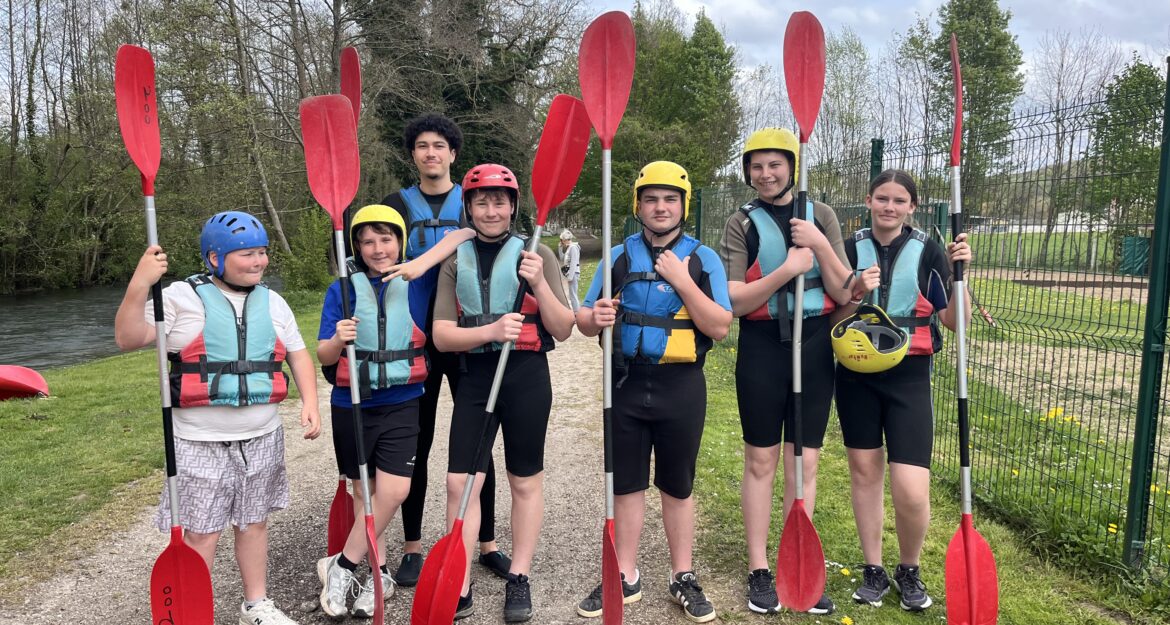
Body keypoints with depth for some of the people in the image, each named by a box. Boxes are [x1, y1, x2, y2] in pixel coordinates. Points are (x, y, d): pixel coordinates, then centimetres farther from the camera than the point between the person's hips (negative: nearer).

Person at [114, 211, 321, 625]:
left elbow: (297, 354, 14)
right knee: (201, 532, 3)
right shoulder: (182, 297, -6)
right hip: (201, 443, -4)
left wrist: (310, 402, 0)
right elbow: (128, 339, -14)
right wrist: (139, 286, -28)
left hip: (262, 439, 4)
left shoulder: (272, 302, 8)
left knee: (253, 522, 16)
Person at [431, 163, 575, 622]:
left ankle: (519, 581, 26)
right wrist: (491, 331, -18)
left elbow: (562, 330, -2)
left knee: (525, 482, 10)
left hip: (526, 376, -2)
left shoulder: (537, 255, 0)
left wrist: (539, 283, -17)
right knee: (460, 482, 1)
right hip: (475, 378, 2)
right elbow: (441, 335, -1)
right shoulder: (456, 261, 6)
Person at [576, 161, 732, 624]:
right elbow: (584, 320, 8)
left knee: (677, 487, 11)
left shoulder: (703, 258, -1)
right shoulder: (619, 256, 6)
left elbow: (720, 327, -9)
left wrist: (683, 282, -19)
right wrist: (596, 317, -16)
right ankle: (625, 577, 26)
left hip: (681, 387, -2)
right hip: (626, 384, 2)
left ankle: (683, 578, 27)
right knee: (626, 483, 11)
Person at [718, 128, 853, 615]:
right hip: (762, 347, -2)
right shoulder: (742, 223, -1)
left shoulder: (820, 215, 4)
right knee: (761, 460, 6)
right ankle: (759, 570, 17)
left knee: (805, 461, 8)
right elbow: (734, 301, -11)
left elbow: (845, 294, -1)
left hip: (813, 346, 2)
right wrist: (787, 269, -21)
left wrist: (820, 246, -15)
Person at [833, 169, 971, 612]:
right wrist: (857, 294, -17)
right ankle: (873, 568, 28)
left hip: (908, 377, -2)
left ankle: (909, 570, 21)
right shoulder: (850, 250, 0)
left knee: (911, 491, -7)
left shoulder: (928, 252, -4)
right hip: (856, 375, 2)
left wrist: (960, 274, -16)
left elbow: (955, 322, -3)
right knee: (864, 470, 11)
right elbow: (833, 321, 1)